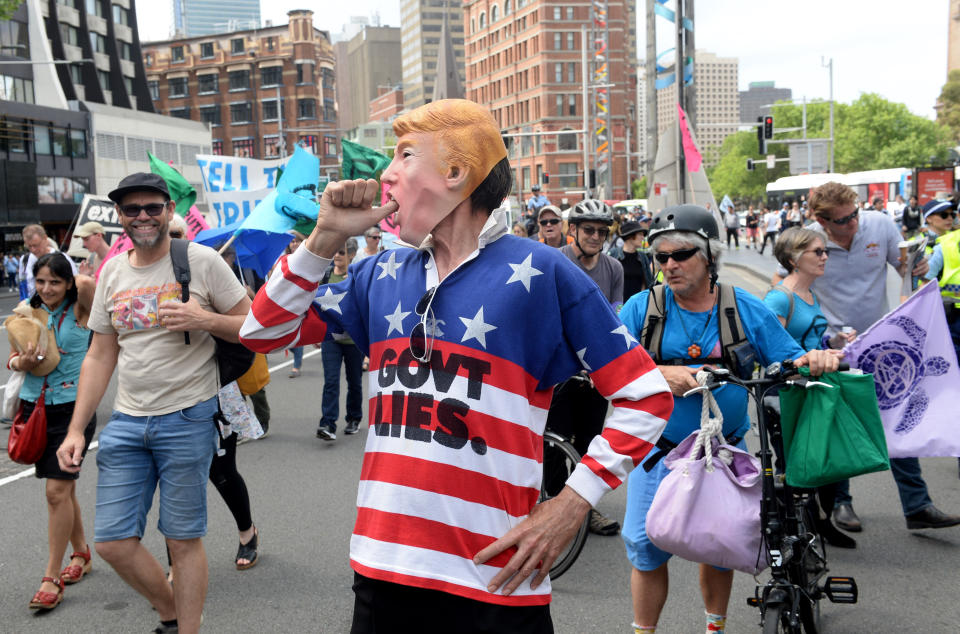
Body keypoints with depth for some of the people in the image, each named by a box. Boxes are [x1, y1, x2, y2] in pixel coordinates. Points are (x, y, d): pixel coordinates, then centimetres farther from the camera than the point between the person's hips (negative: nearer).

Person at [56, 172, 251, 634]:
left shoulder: (201, 261, -4)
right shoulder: (112, 272, 10)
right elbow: (100, 356, 14)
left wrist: (205, 320, -19)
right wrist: (76, 429, 9)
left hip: (187, 419, -5)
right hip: (126, 422, 5)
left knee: (183, 540, 2)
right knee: (112, 541, 4)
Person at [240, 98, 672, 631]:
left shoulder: (538, 273, -8)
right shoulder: (382, 275, 8)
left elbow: (646, 397, -7)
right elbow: (263, 332, 11)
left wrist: (569, 507, -12)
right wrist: (325, 238, 0)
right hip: (381, 569, 5)